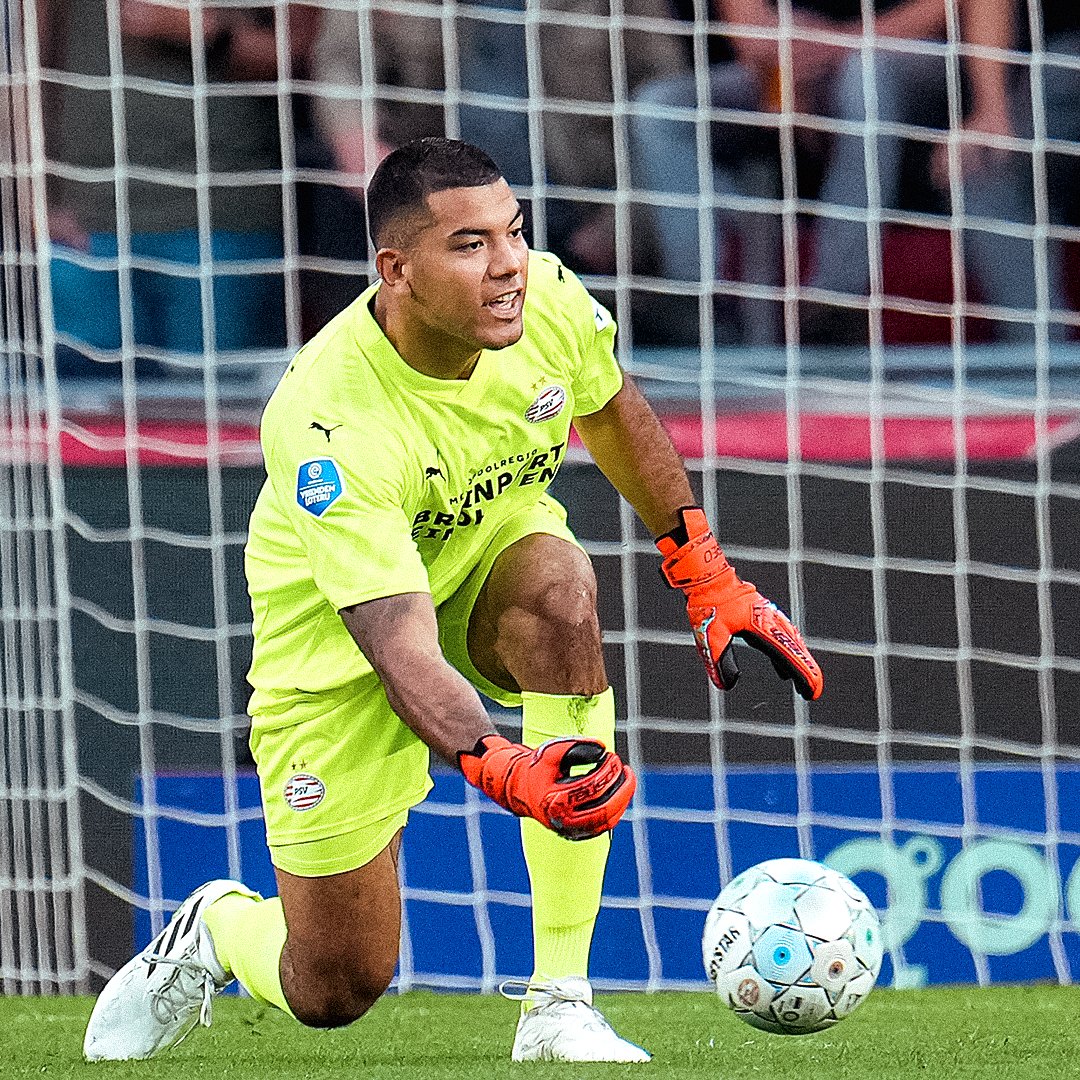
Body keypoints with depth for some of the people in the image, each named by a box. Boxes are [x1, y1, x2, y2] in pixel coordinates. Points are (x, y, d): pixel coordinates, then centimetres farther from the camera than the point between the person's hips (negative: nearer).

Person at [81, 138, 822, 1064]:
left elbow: (615, 415, 4)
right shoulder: (330, 427, -37)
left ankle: (559, 1004, -28)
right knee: (333, 993, -3)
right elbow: (401, 646, -42)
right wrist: (501, 768, -59)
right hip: (337, 634, -4)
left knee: (559, 582, -35)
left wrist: (711, 584, 5)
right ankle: (219, 929, 39)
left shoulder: (549, 300, -21)